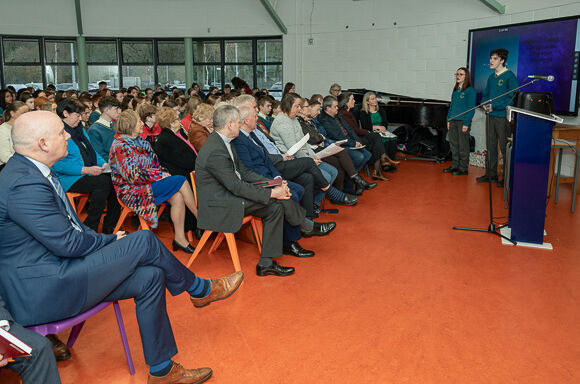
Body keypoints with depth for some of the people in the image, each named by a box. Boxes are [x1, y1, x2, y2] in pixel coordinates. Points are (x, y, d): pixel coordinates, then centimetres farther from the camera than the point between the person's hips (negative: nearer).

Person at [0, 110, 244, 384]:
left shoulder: (29, 170, 11)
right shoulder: (24, 184, -22)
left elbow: (68, 226, 14)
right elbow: (67, 243, -21)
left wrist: (108, 241, 2)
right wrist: (111, 241, -4)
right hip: (41, 293, -10)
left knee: (150, 276, -3)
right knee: (144, 241, -16)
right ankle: (200, 290, 10)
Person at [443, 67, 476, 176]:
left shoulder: (470, 91, -7)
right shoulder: (455, 90, 13)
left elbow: (471, 109, -11)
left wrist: (466, 123, -15)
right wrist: (448, 120, 12)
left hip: (463, 121, -7)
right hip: (453, 121, 7)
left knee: (463, 145, -1)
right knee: (453, 144, 11)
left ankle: (463, 168, 7)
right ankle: (454, 166, 20)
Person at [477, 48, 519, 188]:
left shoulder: (509, 76, -9)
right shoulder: (491, 77, 14)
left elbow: (513, 98, -15)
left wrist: (494, 106, -18)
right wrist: (485, 104, 2)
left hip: (503, 117, -7)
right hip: (490, 116, 7)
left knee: (505, 148, -3)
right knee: (491, 146, 12)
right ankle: (491, 175, 21)